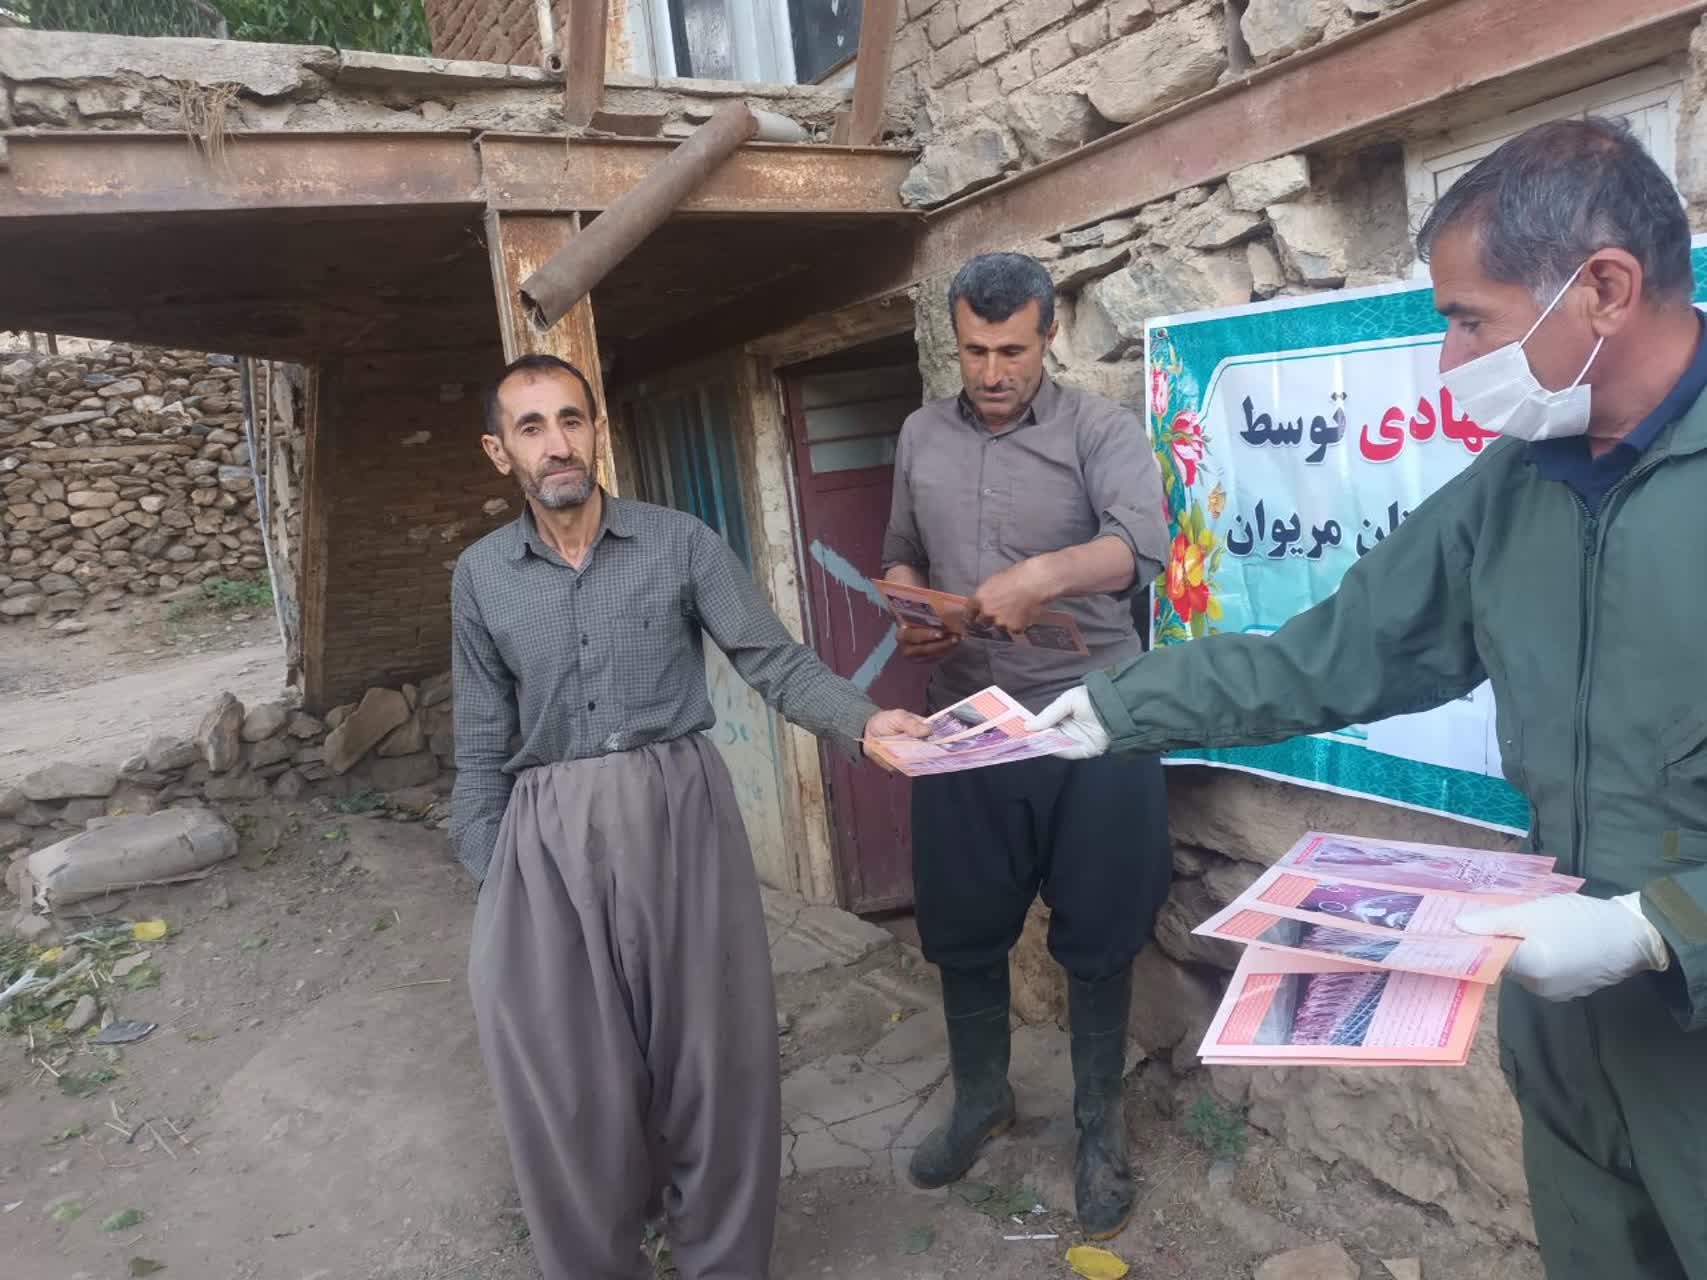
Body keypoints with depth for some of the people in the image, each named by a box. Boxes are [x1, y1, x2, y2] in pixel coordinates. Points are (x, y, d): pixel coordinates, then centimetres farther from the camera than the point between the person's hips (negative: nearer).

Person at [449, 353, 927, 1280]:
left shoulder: (681, 543, 1)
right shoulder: (480, 576, 7)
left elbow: (775, 661, -2)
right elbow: (482, 746, 10)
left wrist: (864, 721, -20)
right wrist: (487, 880, 7)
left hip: (680, 813, -1)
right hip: (547, 837, 2)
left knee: (711, 1055, 8)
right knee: (564, 1075, 8)